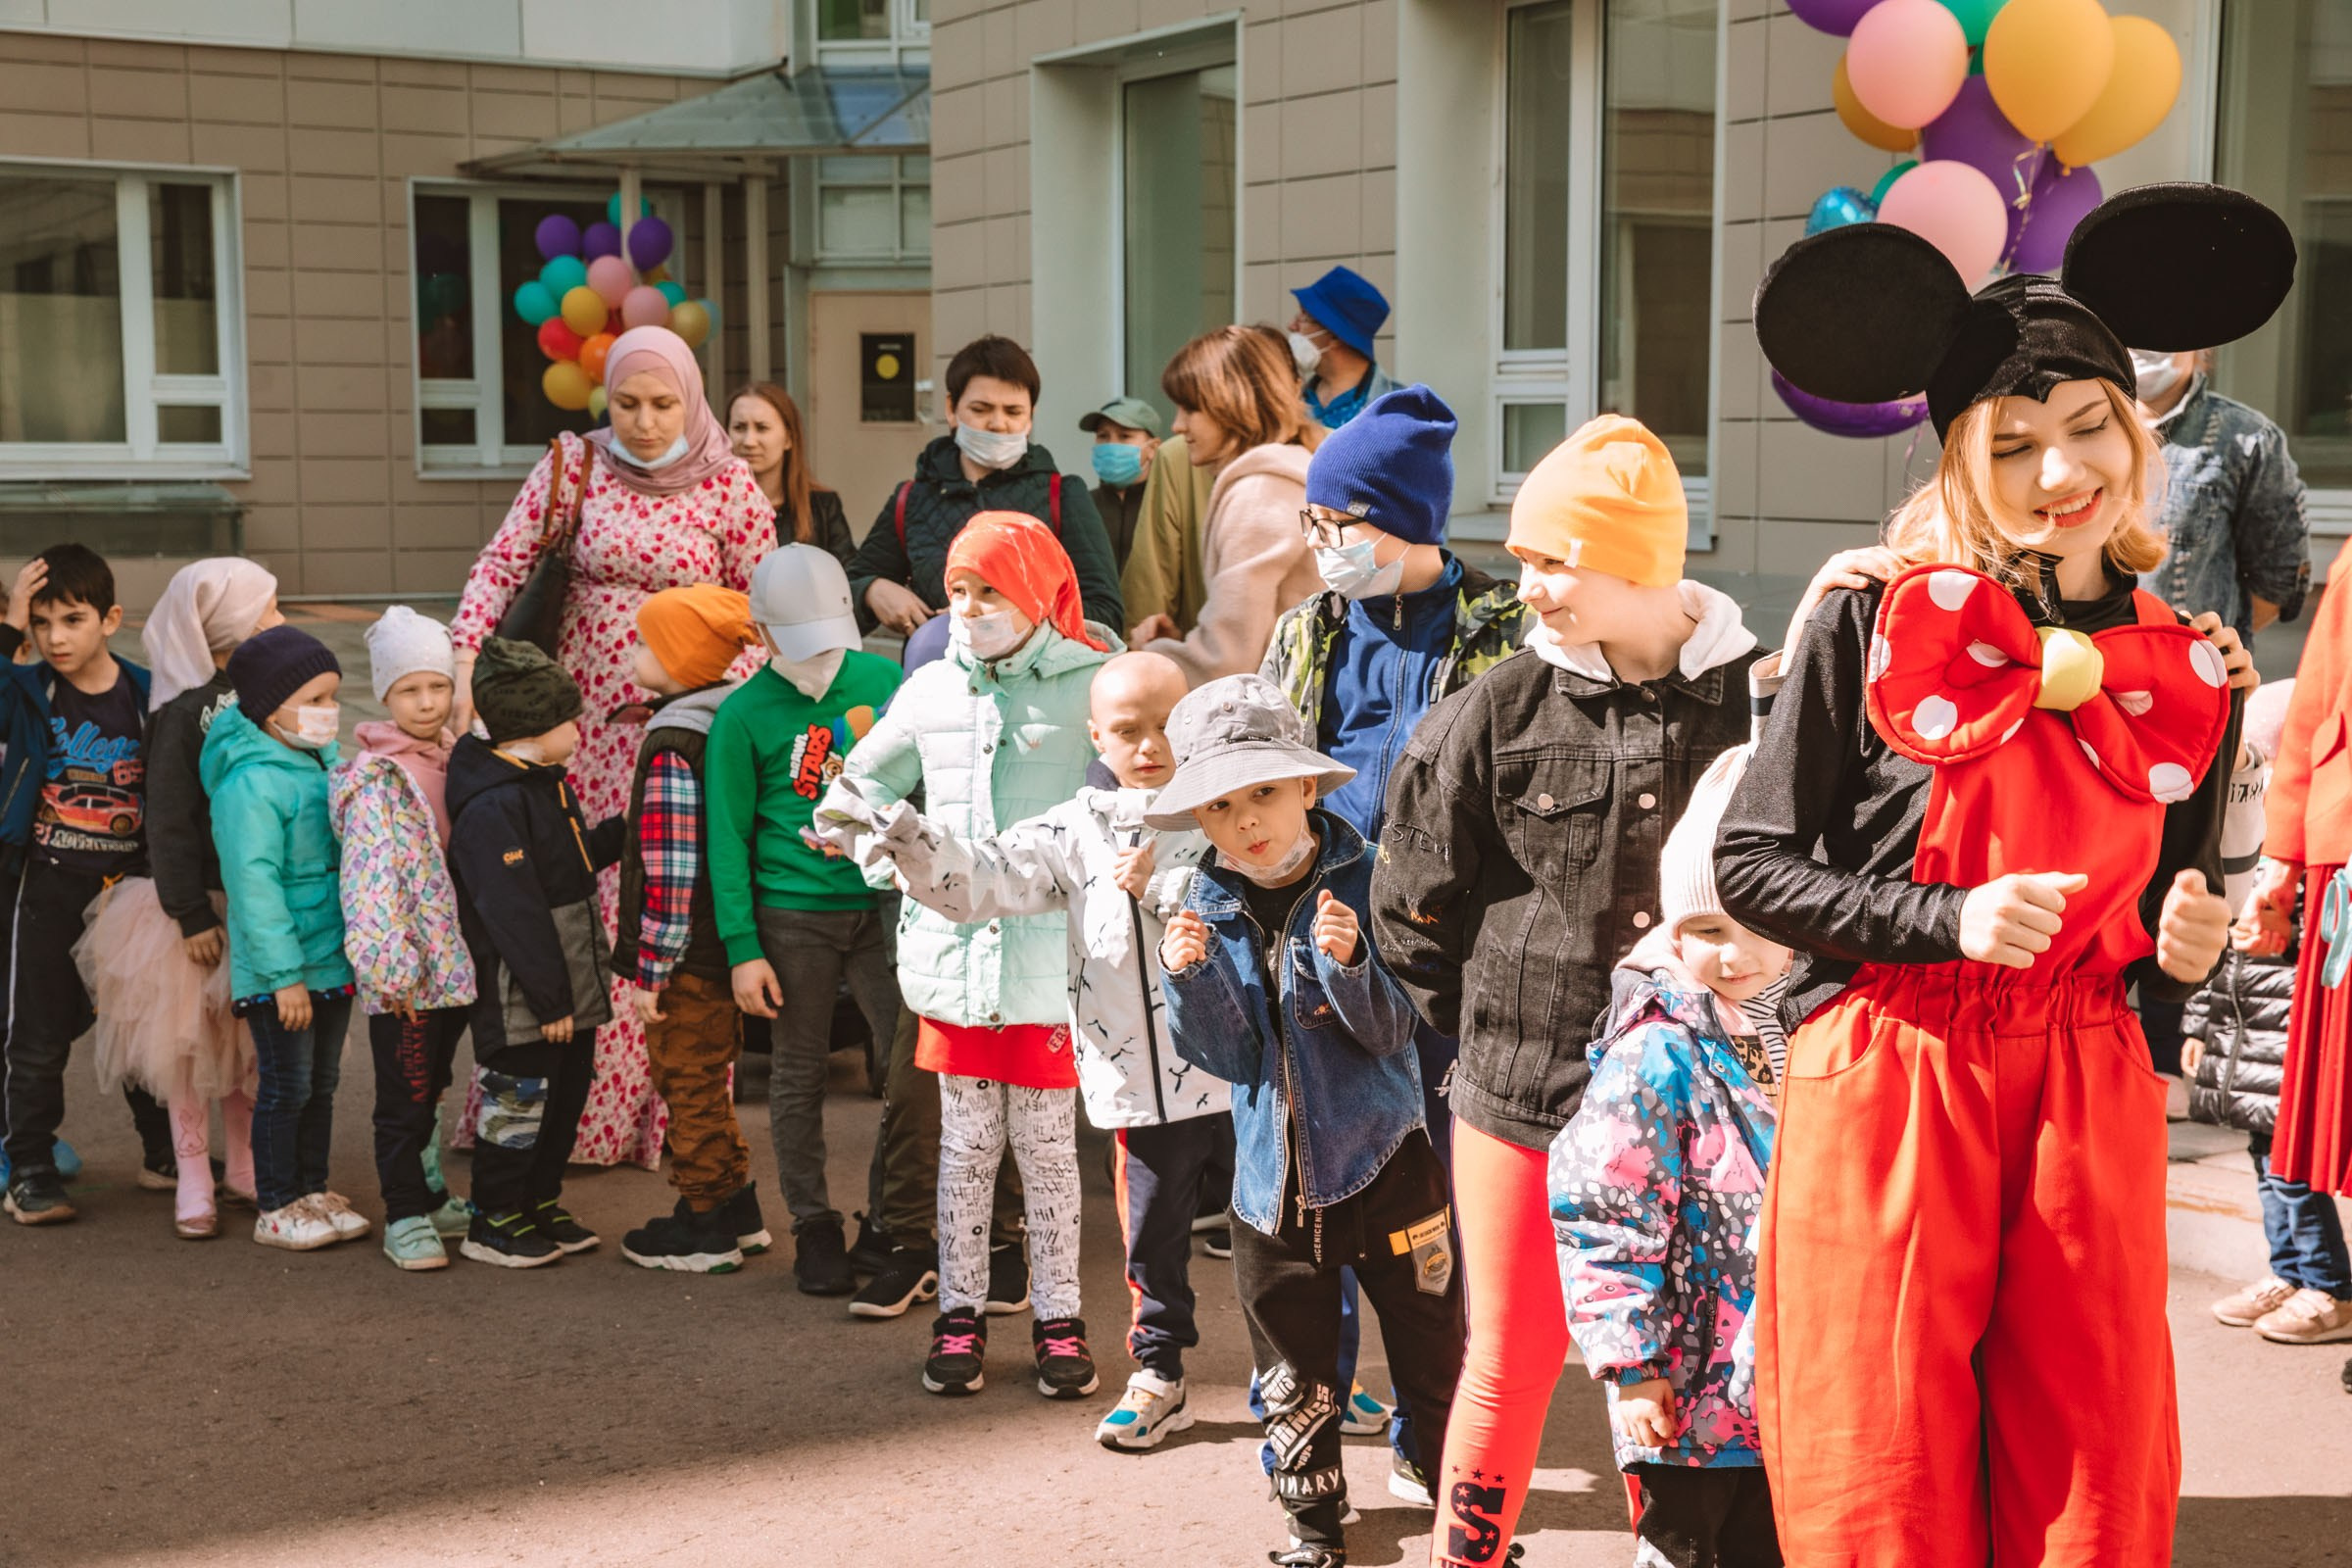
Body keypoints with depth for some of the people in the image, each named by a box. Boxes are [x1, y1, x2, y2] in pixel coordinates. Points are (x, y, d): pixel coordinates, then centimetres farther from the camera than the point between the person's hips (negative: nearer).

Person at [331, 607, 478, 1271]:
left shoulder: (457, 763, 11)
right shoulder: (375, 781, -12)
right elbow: (369, 876, -20)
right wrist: (386, 961, -27)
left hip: (455, 961, 7)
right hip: (403, 974, -7)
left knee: (430, 1089, 19)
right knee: (404, 1098, -1)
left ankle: (429, 1199, 30)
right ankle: (405, 1217, 8)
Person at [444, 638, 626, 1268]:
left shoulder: (546, 785, 10)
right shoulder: (492, 808, -23)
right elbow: (514, 913, -25)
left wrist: (623, 831, 17)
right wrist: (549, 998, -24)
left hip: (571, 990, 10)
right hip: (521, 1002, -10)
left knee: (565, 1098, 17)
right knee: (516, 1105, 1)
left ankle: (539, 1205, 31)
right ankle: (492, 1222, 14)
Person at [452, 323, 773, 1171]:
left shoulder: (729, 487, -2)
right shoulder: (575, 466, 0)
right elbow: (502, 563, -4)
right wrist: (465, 663, -17)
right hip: (580, 713, 2)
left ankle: (667, 1116, 9)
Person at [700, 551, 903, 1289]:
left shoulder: (883, 680, 3)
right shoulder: (745, 716, -3)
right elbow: (728, 837, -1)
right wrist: (742, 949, -5)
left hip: (882, 904, 2)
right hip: (793, 916, -2)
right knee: (799, 1075, 6)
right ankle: (813, 1223, 20)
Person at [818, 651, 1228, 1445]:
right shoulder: (1076, 830, 3)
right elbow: (980, 880, -7)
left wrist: (1158, 884, -16)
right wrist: (905, 841, -23)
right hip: (1141, 1077, 2)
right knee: (1153, 1230, 13)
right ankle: (1159, 1377, 28)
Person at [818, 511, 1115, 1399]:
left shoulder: (1091, 684, -4)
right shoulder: (930, 690, 8)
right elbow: (863, 784, 21)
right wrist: (889, 861, 8)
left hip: (1049, 956, -3)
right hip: (954, 951, 3)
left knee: (1046, 1144, 7)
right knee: (965, 1144, 10)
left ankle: (1059, 1321, 18)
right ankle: (960, 1315, 21)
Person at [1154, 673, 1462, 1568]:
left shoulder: (1364, 883, -9)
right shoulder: (1211, 907, 0)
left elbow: (1392, 1034, -12)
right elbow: (1229, 1057, -4)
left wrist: (1347, 962, -30)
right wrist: (1189, 977, -21)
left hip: (1380, 1160, -3)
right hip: (1272, 1177, 3)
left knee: (1432, 1361, 4)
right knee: (1294, 1383, 14)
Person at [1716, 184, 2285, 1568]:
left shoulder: (2189, 674, 8)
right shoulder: (1879, 626, -5)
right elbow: (1751, 865, -3)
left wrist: (2186, 950, -3)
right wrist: (1950, 918, -13)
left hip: (2088, 1093, 4)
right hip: (1886, 1079, -3)